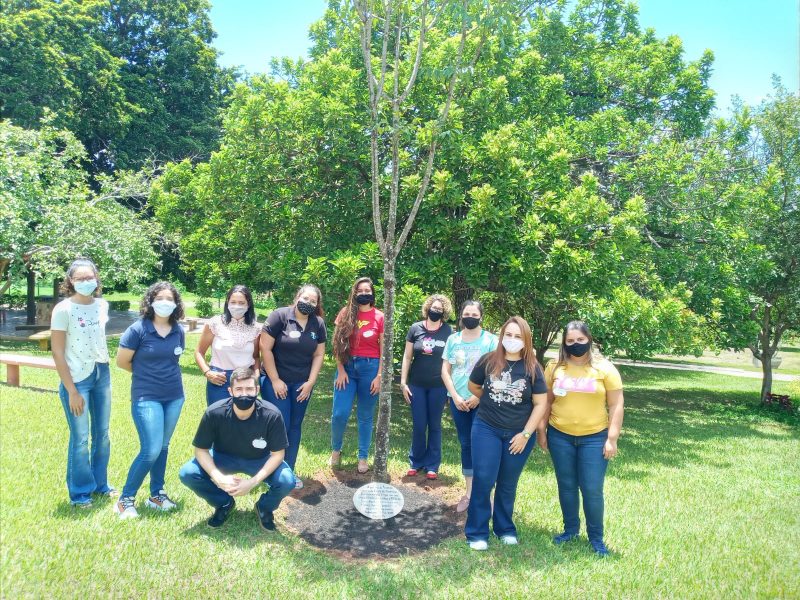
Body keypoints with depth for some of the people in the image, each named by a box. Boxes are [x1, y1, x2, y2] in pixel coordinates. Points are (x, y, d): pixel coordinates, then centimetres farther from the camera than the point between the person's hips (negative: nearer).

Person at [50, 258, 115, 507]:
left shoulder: (102, 305, 2)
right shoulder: (63, 309, -13)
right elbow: (58, 353, -12)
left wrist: (103, 368, 12)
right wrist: (72, 391, -14)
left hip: (102, 374, 5)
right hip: (77, 379, -5)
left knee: (102, 434, 14)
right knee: (80, 438, 3)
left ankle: (100, 484, 31)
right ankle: (79, 493, 20)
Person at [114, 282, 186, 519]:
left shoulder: (178, 331, 3)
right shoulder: (138, 329, -11)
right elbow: (121, 361, -3)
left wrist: (164, 373, 7)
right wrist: (146, 373, 6)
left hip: (174, 396, 5)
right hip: (147, 397, -5)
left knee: (163, 447, 14)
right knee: (151, 450, -9)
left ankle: (156, 495, 29)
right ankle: (125, 500, 8)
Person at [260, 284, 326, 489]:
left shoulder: (318, 324, 1)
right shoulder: (279, 316, -13)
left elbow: (319, 354, 5)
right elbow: (265, 348, -13)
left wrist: (310, 382, -2)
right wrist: (275, 380, -13)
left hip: (301, 384, 4)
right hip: (276, 381, -4)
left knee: (295, 426, 10)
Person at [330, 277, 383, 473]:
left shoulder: (379, 317, 0)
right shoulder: (346, 314, 4)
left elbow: (383, 350, 0)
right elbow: (337, 344, 3)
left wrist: (379, 376, -5)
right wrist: (340, 370, -4)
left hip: (370, 368, -1)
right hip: (347, 366, 1)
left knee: (365, 416, 7)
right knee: (340, 413, -3)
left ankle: (363, 457, 21)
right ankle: (336, 450, 23)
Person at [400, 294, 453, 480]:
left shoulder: (448, 331, -3)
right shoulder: (416, 328, -2)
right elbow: (407, 357, 3)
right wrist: (403, 382, -1)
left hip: (439, 386, 0)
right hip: (417, 385, 1)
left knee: (434, 425, 9)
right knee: (418, 425, 7)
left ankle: (432, 465, 21)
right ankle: (416, 461, 23)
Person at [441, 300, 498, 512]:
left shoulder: (490, 340, -4)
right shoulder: (453, 339, 5)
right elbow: (445, 370, 5)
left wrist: (478, 396, -12)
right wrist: (455, 396, -4)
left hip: (482, 402, -3)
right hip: (458, 401, 3)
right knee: (466, 445, 11)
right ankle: (469, 492, 21)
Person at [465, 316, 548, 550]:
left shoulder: (532, 368, -6)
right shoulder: (488, 361, -6)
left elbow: (540, 404, -5)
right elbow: (473, 386, 10)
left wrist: (525, 434, -9)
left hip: (519, 434, 1)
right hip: (486, 429, 0)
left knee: (508, 484, 13)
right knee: (483, 480, -4)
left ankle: (505, 529, 32)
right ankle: (477, 533, 10)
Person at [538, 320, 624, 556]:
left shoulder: (604, 368, -5)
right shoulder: (554, 367, 0)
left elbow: (616, 405, -4)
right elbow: (546, 401, 6)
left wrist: (612, 438, -8)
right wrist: (541, 431, 4)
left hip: (594, 438, -2)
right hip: (560, 436, 2)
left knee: (592, 490, 2)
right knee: (566, 486, 13)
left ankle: (596, 537, 22)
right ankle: (570, 529, 32)